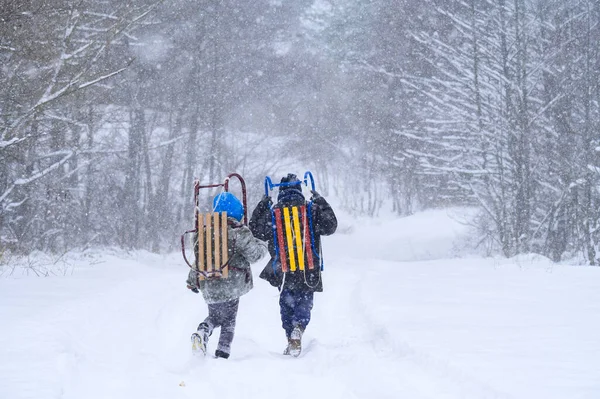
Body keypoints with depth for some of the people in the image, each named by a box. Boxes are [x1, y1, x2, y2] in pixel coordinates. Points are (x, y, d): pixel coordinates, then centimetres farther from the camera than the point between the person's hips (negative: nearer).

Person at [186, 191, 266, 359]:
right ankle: (222, 352, 1)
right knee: (228, 320, 11)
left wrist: (192, 280, 22)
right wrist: (262, 245, 9)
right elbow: (253, 253, -14)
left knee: (215, 316, 21)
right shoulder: (238, 231, -10)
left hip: (209, 285, 4)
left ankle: (202, 333, -8)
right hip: (232, 284, -4)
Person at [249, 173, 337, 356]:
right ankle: (298, 328, -19)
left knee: (286, 303, 18)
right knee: (304, 302, 10)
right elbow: (330, 227, -3)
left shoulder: (273, 211, -3)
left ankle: (290, 336, 8)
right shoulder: (311, 210, -4)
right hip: (308, 271, 0)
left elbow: (257, 231, 5)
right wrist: (321, 203, 3)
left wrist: (262, 206, 9)